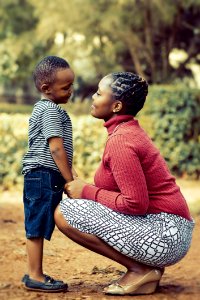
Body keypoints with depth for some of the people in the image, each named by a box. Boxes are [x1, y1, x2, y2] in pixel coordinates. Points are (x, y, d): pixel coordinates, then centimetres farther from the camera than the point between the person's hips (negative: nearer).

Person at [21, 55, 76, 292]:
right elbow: (56, 148, -18)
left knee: (37, 227, 13)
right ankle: (35, 276, -1)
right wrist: (70, 180, -15)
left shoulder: (43, 109, 19)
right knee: (37, 227, -6)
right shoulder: (51, 111, -13)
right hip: (45, 176, -10)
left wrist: (68, 174, 21)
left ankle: (34, 274, 19)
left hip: (39, 177, 10)